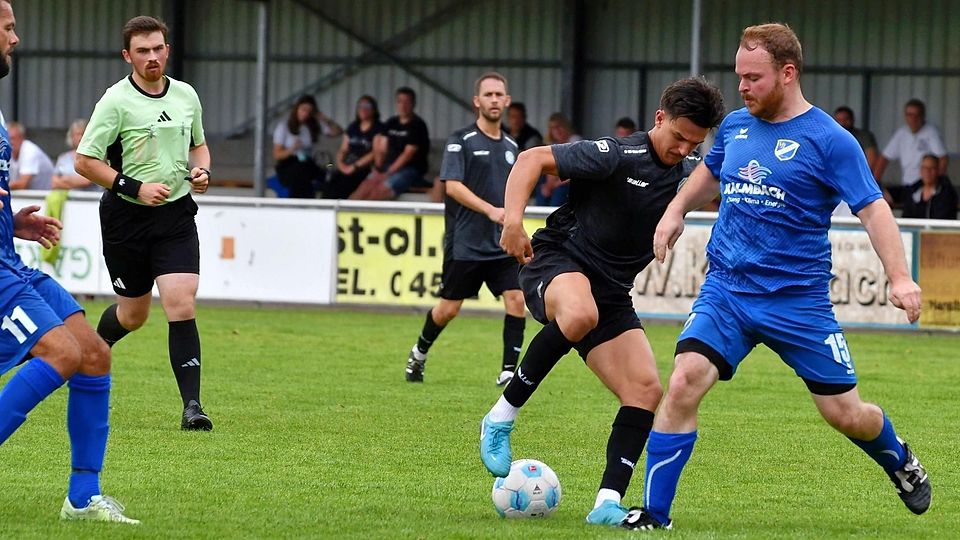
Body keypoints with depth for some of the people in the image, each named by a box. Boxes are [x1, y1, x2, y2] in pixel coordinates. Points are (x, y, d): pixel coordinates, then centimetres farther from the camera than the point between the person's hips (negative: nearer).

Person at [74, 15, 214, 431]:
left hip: (176, 213, 3)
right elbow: (85, 161, -11)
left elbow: (198, 144, 23)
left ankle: (192, 405, -14)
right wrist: (135, 187, -18)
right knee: (133, 313, 9)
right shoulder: (117, 101, -11)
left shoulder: (186, 96, 5)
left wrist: (201, 170, 1)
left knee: (182, 305, -13)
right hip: (126, 217, -3)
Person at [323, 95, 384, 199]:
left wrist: (354, 167, -13)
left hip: (365, 170, -5)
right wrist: (340, 163, -2)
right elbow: (343, 150, 21)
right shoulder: (353, 127, 21)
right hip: (347, 168, 5)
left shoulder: (379, 129, 1)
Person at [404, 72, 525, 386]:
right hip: (465, 244, -4)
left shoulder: (511, 146, 13)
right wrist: (490, 210, -25)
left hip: (502, 245, 4)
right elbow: (452, 185, -16)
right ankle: (419, 353, 30)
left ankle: (509, 370, -7)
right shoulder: (461, 141, -6)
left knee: (516, 299, -12)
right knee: (448, 309, 4)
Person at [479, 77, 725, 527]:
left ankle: (608, 503, -8)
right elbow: (532, 160, -17)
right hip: (555, 265, -7)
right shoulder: (616, 156, -16)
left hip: (611, 292, 7)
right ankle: (501, 418, -25)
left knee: (646, 391, -10)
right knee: (580, 314, -42)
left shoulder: (690, 172, 6)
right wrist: (512, 219, -29)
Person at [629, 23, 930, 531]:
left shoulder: (829, 140, -9)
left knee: (844, 413, 5)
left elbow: (872, 209, -13)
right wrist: (675, 210, 17)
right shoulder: (734, 125, 7)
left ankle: (900, 463, 39)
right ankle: (654, 513, -10)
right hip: (725, 290, 3)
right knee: (683, 385, -18)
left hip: (798, 299, -3)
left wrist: (899, 277, -24)